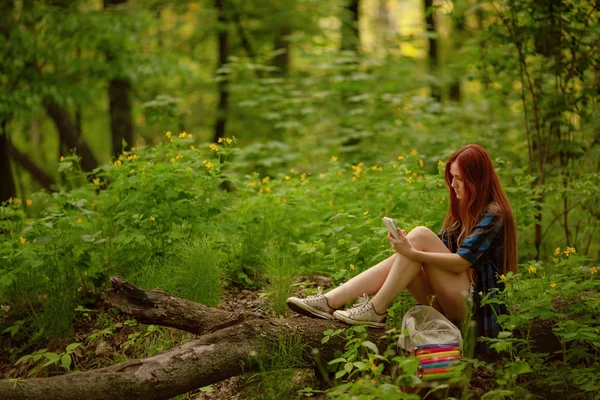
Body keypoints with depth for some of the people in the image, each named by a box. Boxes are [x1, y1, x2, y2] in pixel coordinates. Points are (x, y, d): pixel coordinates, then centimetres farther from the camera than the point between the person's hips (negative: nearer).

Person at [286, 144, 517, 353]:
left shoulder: (492, 214, -11)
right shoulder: (464, 208, 18)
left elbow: (461, 262, -20)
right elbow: (439, 251, 11)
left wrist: (413, 252, -27)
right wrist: (407, 247, -7)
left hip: (474, 304, -8)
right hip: (449, 303, 8)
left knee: (420, 235, -22)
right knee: (398, 263, -14)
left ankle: (375, 311, -22)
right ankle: (329, 301, -22)